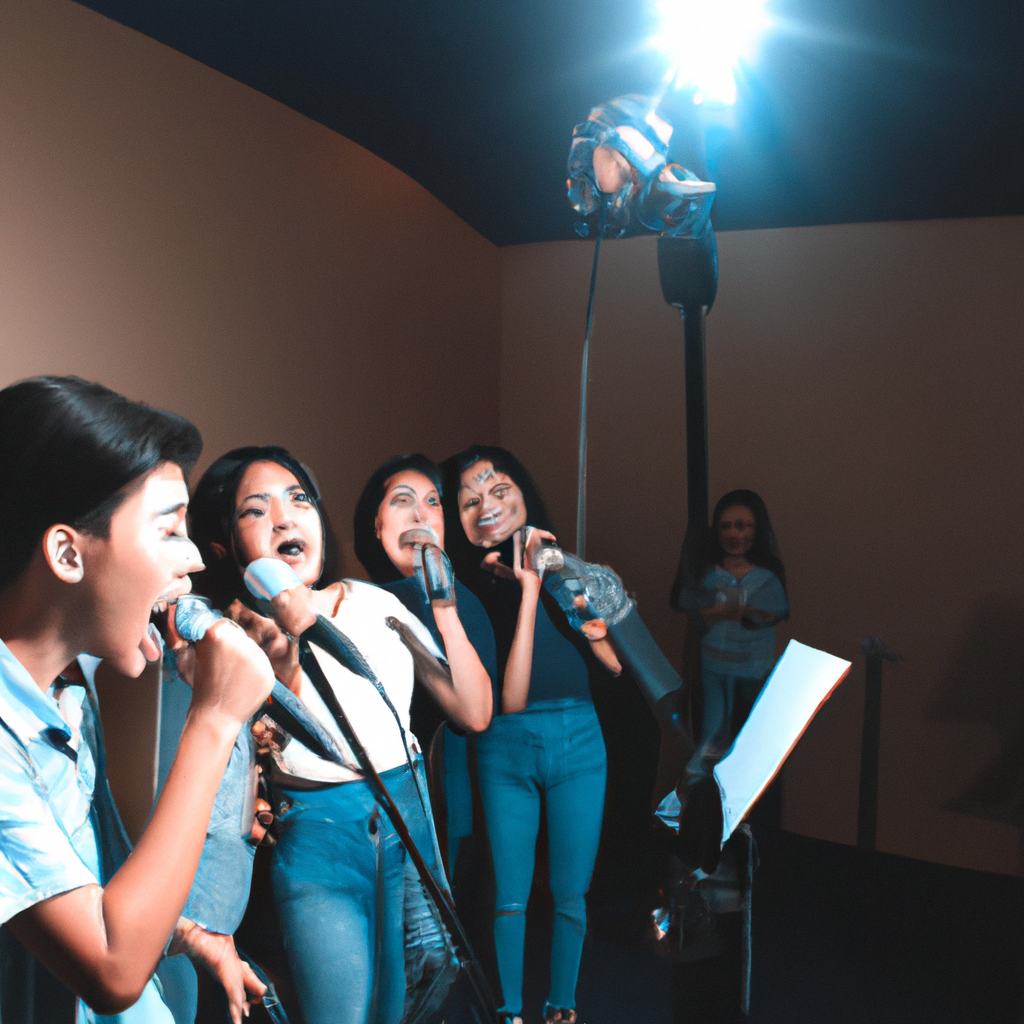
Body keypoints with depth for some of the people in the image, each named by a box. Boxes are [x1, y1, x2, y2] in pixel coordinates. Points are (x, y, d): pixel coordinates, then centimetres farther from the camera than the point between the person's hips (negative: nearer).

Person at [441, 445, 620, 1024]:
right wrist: (529, 590, -20)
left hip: (578, 742, 2)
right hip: (506, 749, -2)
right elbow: (509, 699, -18)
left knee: (572, 894, 12)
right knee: (511, 896, 8)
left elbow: (621, 665, 1)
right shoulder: (466, 591, -9)